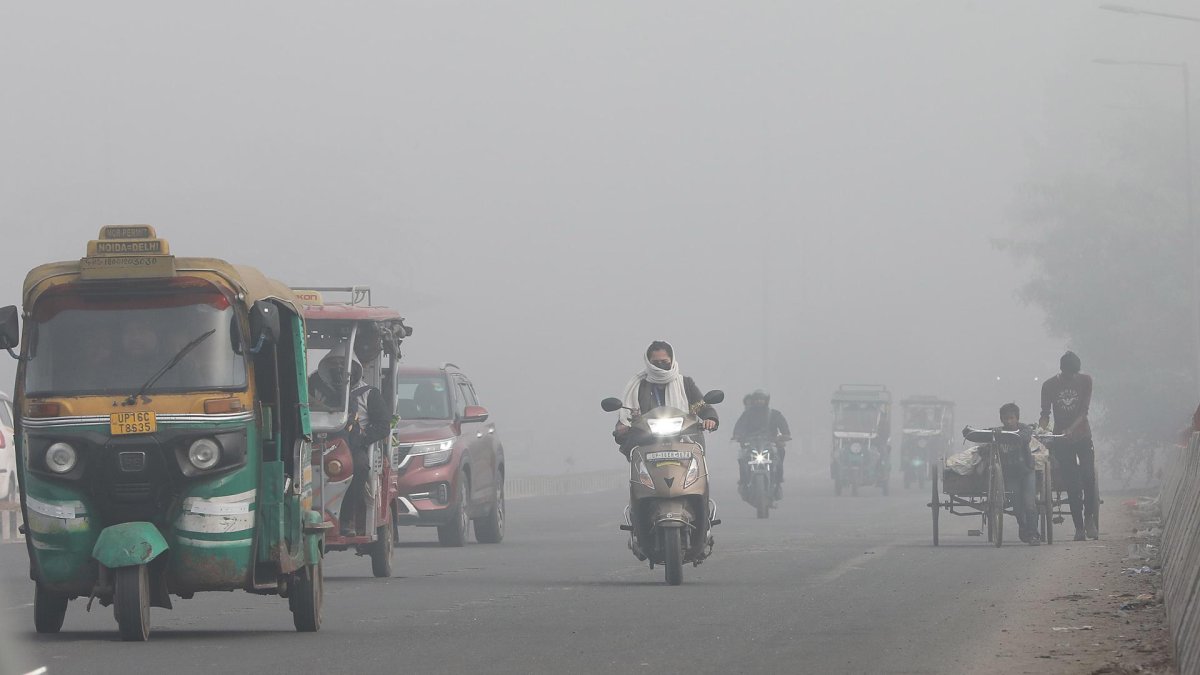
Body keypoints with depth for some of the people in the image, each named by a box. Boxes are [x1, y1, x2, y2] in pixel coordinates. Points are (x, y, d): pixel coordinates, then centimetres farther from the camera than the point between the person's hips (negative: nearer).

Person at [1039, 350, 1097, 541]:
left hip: (1082, 437, 0)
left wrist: (1071, 429, -26)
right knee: (1072, 485, -3)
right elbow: (1046, 413, 0)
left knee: (1089, 478, -14)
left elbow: (1084, 411, -11)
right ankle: (1079, 527, 0)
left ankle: (1090, 520, -2)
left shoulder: (1085, 381, -4)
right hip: (1062, 441, 0)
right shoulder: (1049, 385, -3)